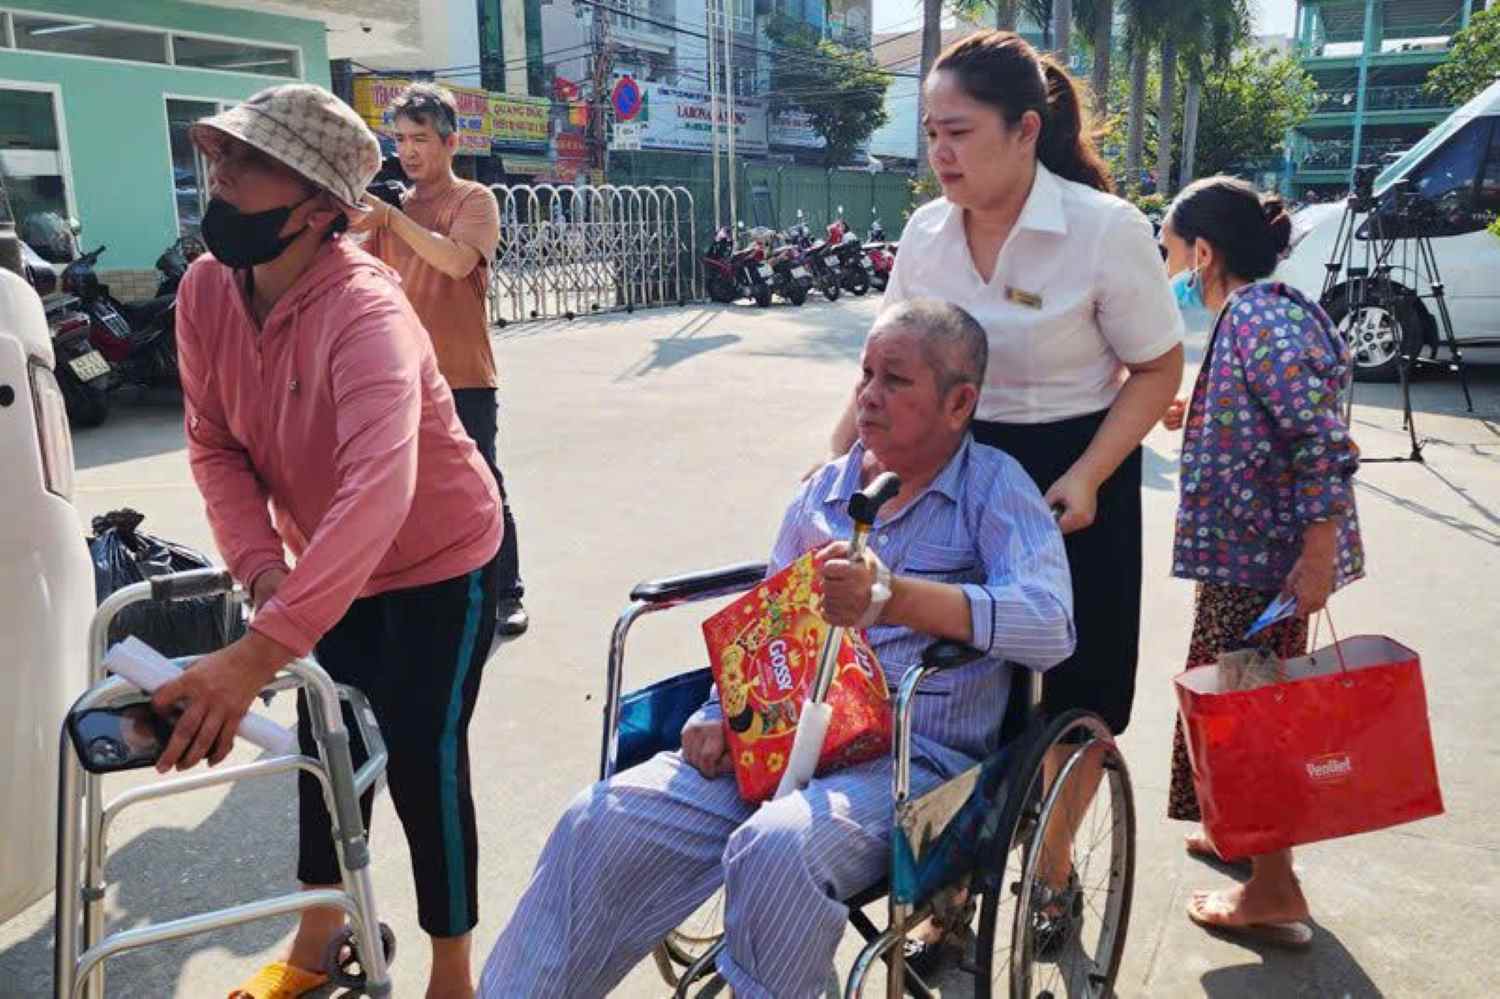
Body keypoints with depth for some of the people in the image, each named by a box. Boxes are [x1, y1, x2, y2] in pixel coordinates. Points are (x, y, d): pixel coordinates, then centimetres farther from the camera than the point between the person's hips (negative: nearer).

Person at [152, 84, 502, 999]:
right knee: (325, 745, 18)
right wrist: (262, 568, -22)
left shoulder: (364, 309, -34)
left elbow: (379, 490, -48)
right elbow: (214, 443, -6)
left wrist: (257, 655, -55)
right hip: (329, 564, 7)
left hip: (439, 564, -6)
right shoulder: (206, 288, -12)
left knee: (423, 761, -2)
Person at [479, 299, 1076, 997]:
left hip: (911, 753, -5)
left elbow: (1049, 623, -17)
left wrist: (893, 597, -31)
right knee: (600, 825, -13)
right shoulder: (824, 488, 17)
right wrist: (724, 712, 1)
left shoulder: (996, 488, 0)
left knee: (777, 849, -34)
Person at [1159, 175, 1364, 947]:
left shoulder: (1259, 317, -18)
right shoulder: (1253, 312, 13)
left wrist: (1319, 553, -26)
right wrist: (1194, 416, 19)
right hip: (1251, 547, 10)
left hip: (1267, 555, -10)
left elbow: (1323, 439, -25)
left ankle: (1273, 892, 11)